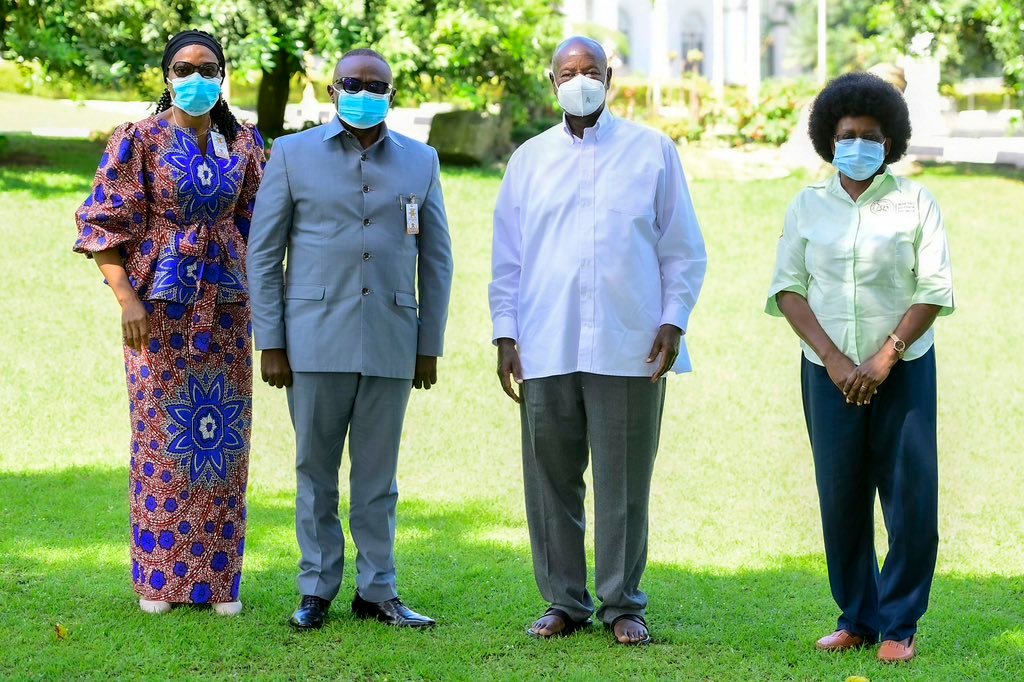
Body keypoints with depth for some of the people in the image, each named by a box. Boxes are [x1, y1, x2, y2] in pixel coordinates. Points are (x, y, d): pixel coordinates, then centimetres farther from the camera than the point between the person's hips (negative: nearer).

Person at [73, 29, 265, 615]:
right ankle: (159, 580, 8)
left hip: (224, 303, 3)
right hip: (160, 302, -3)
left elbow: (258, 225, 13)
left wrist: (260, 301, 7)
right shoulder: (141, 139, -3)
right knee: (161, 434, 0)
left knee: (223, 434, 3)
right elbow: (106, 223, -5)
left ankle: (218, 577, 10)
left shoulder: (244, 143, 7)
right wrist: (126, 298, -14)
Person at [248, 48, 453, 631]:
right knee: (316, 471, 4)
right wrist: (270, 343, -2)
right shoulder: (293, 155, 5)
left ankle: (377, 590, 13)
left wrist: (430, 346, 6)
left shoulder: (421, 162, 10)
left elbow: (436, 260, 11)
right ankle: (317, 589, 12)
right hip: (316, 340, -1)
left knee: (378, 474, 6)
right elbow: (264, 253, 4)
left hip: (392, 343, 1)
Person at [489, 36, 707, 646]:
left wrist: (674, 321, -3)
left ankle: (623, 605, 10)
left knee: (624, 483, 0)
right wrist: (506, 333, 5)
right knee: (551, 482, 4)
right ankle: (565, 602, 14)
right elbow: (507, 258, 14)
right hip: (545, 350, 2)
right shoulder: (529, 159, 13)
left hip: (630, 348, -2)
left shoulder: (653, 151, 7)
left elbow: (684, 249, 7)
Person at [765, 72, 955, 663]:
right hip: (829, 371, 2)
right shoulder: (808, 207, 6)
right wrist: (832, 358, -8)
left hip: (903, 369, -2)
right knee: (841, 497, 3)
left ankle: (901, 624, 5)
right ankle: (857, 618, 15)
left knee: (910, 497, -5)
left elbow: (935, 290, -4)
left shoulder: (915, 203, 0)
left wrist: (884, 358, -12)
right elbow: (788, 288, 3)